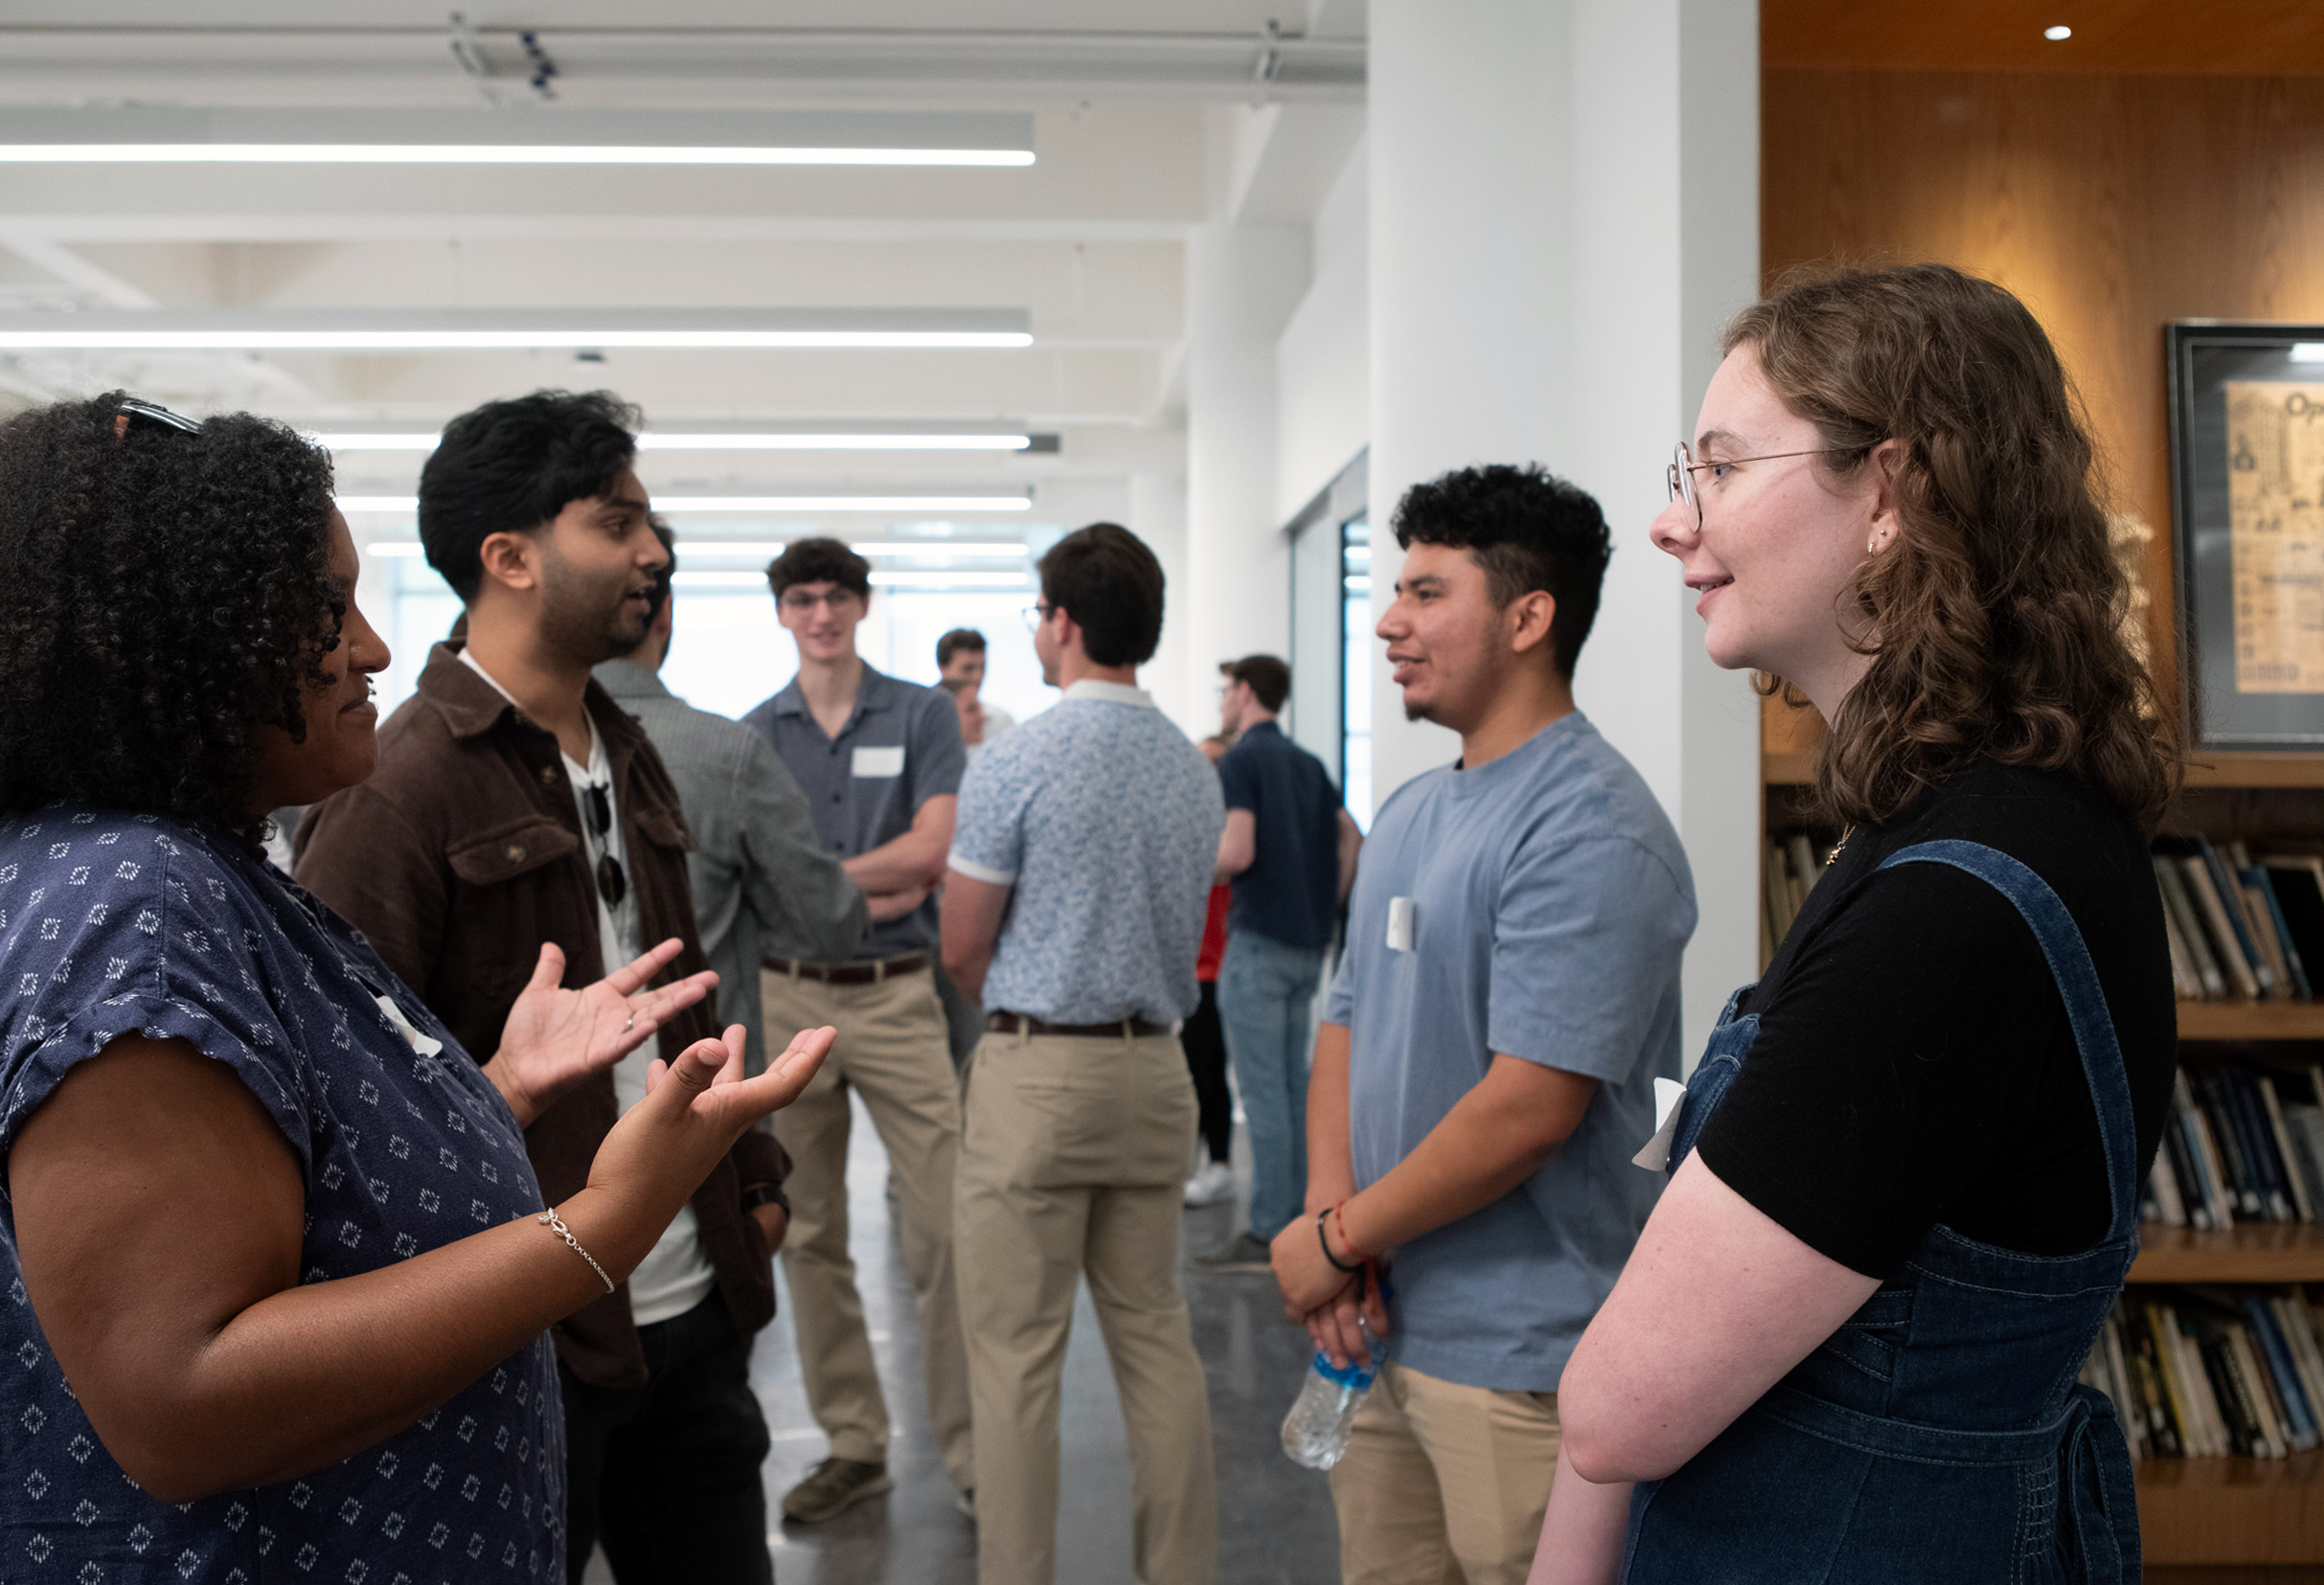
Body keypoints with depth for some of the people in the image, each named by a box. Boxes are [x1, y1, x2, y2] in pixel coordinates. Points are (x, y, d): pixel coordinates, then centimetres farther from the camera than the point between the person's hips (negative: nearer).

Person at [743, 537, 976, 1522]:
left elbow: (930, 850, -10)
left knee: (942, 1232, -3)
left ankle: (970, 1446, 10)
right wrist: (873, 891, -12)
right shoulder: (751, 736, 7)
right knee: (809, 1237, 9)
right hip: (788, 997, 2)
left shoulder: (922, 715, 2)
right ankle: (853, 1445, 22)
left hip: (899, 996, -2)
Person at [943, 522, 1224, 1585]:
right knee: (1155, 1336, 13)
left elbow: (962, 949, -6)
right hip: (1157, 1066, 6)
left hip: (1038, 1069, -6)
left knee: (1016, 1354, 2)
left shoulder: (1018, 760, -12)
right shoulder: (1195, 769, 8)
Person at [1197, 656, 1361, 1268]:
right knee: (1294, 1085, 13)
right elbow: (1352, 839, 14)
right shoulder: (1308, 763, 15)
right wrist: (1325, 906, 14)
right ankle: (1299, 1218, 17)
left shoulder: (1239, 761, -10)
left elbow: (1237, 852, -20)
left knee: (1263, 1090, -5)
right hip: (1308, 942, 8)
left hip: (1259, 940, -8)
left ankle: (1268, 1232, -3)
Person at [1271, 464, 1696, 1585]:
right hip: (1386, 1327, 8)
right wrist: (1330, 1218, -4)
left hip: (1521, 1358, -8)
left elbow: (1529, 1109, -24)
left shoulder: (1586, 831, -18)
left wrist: (1338, 1239, -13)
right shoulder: (1409, 812, 11)